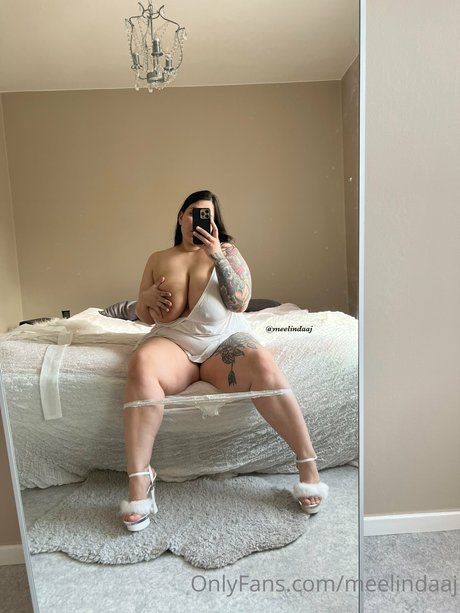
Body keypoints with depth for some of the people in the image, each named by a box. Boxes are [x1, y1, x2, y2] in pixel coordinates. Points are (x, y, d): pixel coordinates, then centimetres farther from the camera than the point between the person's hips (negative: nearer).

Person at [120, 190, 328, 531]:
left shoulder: (227, 250, 10)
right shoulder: (158, 259, 17)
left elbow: (240, 303, -3)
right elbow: (143, 315, 19)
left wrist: (216, 255, -11)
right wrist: (148, 297, -5)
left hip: (224, 339, -1)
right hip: (172, 341, 2)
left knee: (263, 365, -32)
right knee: (141, 366, -32)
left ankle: (309, 466, -18)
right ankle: (139, 481, -24)